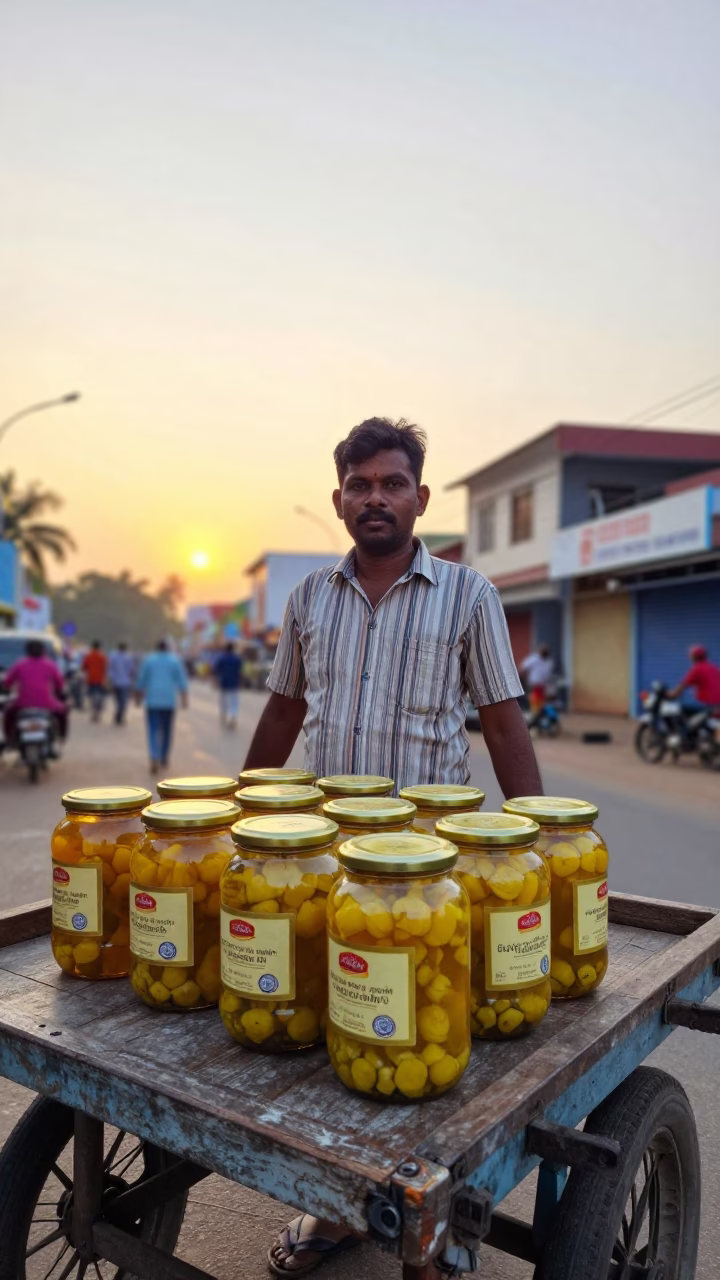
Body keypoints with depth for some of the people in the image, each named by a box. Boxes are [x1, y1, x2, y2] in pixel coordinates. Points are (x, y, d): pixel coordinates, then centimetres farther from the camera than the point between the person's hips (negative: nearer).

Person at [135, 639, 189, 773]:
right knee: (167, 730, 17)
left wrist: (138, 696, 15)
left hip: (152, 701, -1)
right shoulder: (175, 660, 1)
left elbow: (141, 681, 3)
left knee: (153, 731, -2)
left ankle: (154, 759, -23)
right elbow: (182, 681, -4)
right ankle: (164, 758, 27)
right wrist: (184, 698, -4)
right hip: (169, 701, 1)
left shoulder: (148, 659, 2)